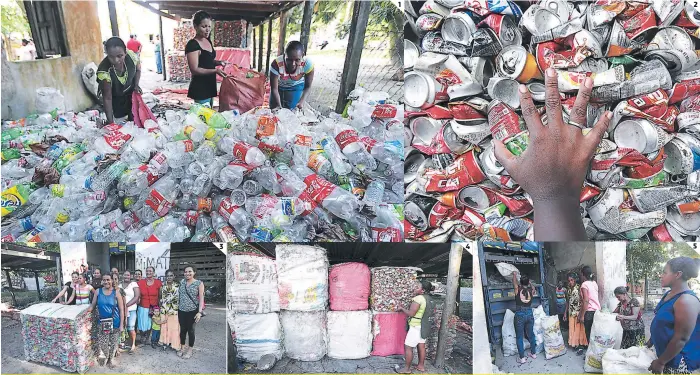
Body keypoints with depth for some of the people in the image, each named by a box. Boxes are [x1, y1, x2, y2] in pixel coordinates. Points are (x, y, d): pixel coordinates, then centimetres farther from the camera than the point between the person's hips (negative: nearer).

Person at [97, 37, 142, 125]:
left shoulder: (131, 56, -30)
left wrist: (136, 85, -13)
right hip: (115, 97, -3)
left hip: (130, 92, 3)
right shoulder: (104, 72, -38)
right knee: (119, 121, -5)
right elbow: (107, 99, -31)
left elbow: (138, 69, -3)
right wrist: (110, 122, -34)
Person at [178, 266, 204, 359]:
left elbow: (201, 298, -9)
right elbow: (179, 295, 12)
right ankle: (182, 348, 28)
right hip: (181, 310, 3)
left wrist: (199, 312, -15)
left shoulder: (199, 283, -7)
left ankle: (189, 350, 19)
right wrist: (177, 308, 10)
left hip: (192, 311, -3)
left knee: (190, 330, 7)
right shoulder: (182, 282, 5)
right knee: (183, 329, 12)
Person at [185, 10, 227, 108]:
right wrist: (215, 71, -30)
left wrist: (219, 63, 2)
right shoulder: (192, 45, -16)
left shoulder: (208, 41, 9)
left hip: (210, 86, 9)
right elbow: (195, 70, -21)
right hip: (200, 89, -9)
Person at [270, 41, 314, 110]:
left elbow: (307, 86, -19)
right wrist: (279, 106, -35)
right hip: (279, 87, 1)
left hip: (296, 87, 0)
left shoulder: (308, 64, -35)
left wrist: (301, 101, -31)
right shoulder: (276, 64, -38)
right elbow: (274, 89, -27)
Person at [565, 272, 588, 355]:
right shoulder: (568, 289, 9)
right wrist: (565, 313, 16)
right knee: (573, 329, 8)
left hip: (578, 312, -6)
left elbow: (582, 301, -14)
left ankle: (581, 346, 2)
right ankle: (576, 344, 16)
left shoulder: (579, 288, -11)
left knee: (579, 329, -3)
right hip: (571, 313, 6)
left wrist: (580, 314, -20)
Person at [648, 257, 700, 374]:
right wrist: (651, 341, 23)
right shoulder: (669, 294, 6)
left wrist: (660, 362, -22)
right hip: (667, 352, 8)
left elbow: (681, 339, -26)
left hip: (679, 361, -8)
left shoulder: (686, 300, -24)